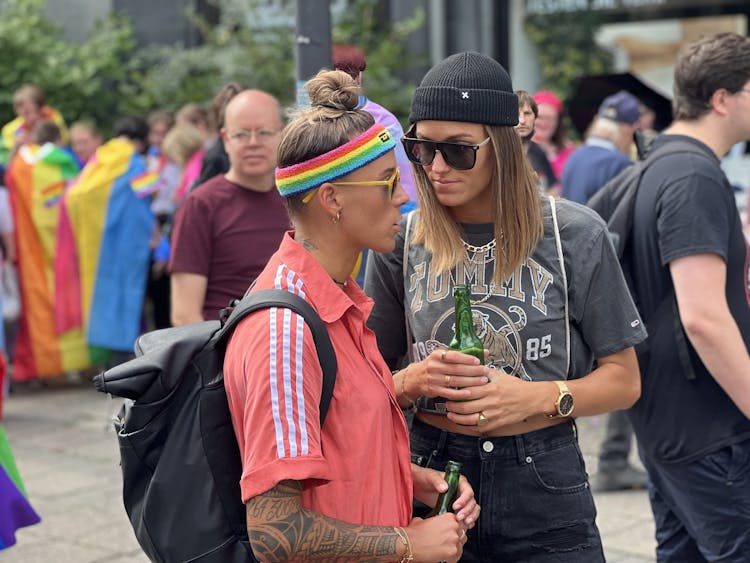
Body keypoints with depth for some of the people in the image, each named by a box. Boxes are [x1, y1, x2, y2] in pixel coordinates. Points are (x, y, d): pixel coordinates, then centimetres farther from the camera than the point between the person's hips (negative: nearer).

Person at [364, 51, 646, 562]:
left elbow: (623, 380, -2)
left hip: (545, 487, -1)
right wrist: (412, 381, -16)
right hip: (433, 481, 1)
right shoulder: (400, 242, -2)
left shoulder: (574, 235, -6)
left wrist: (536, 397, -18)